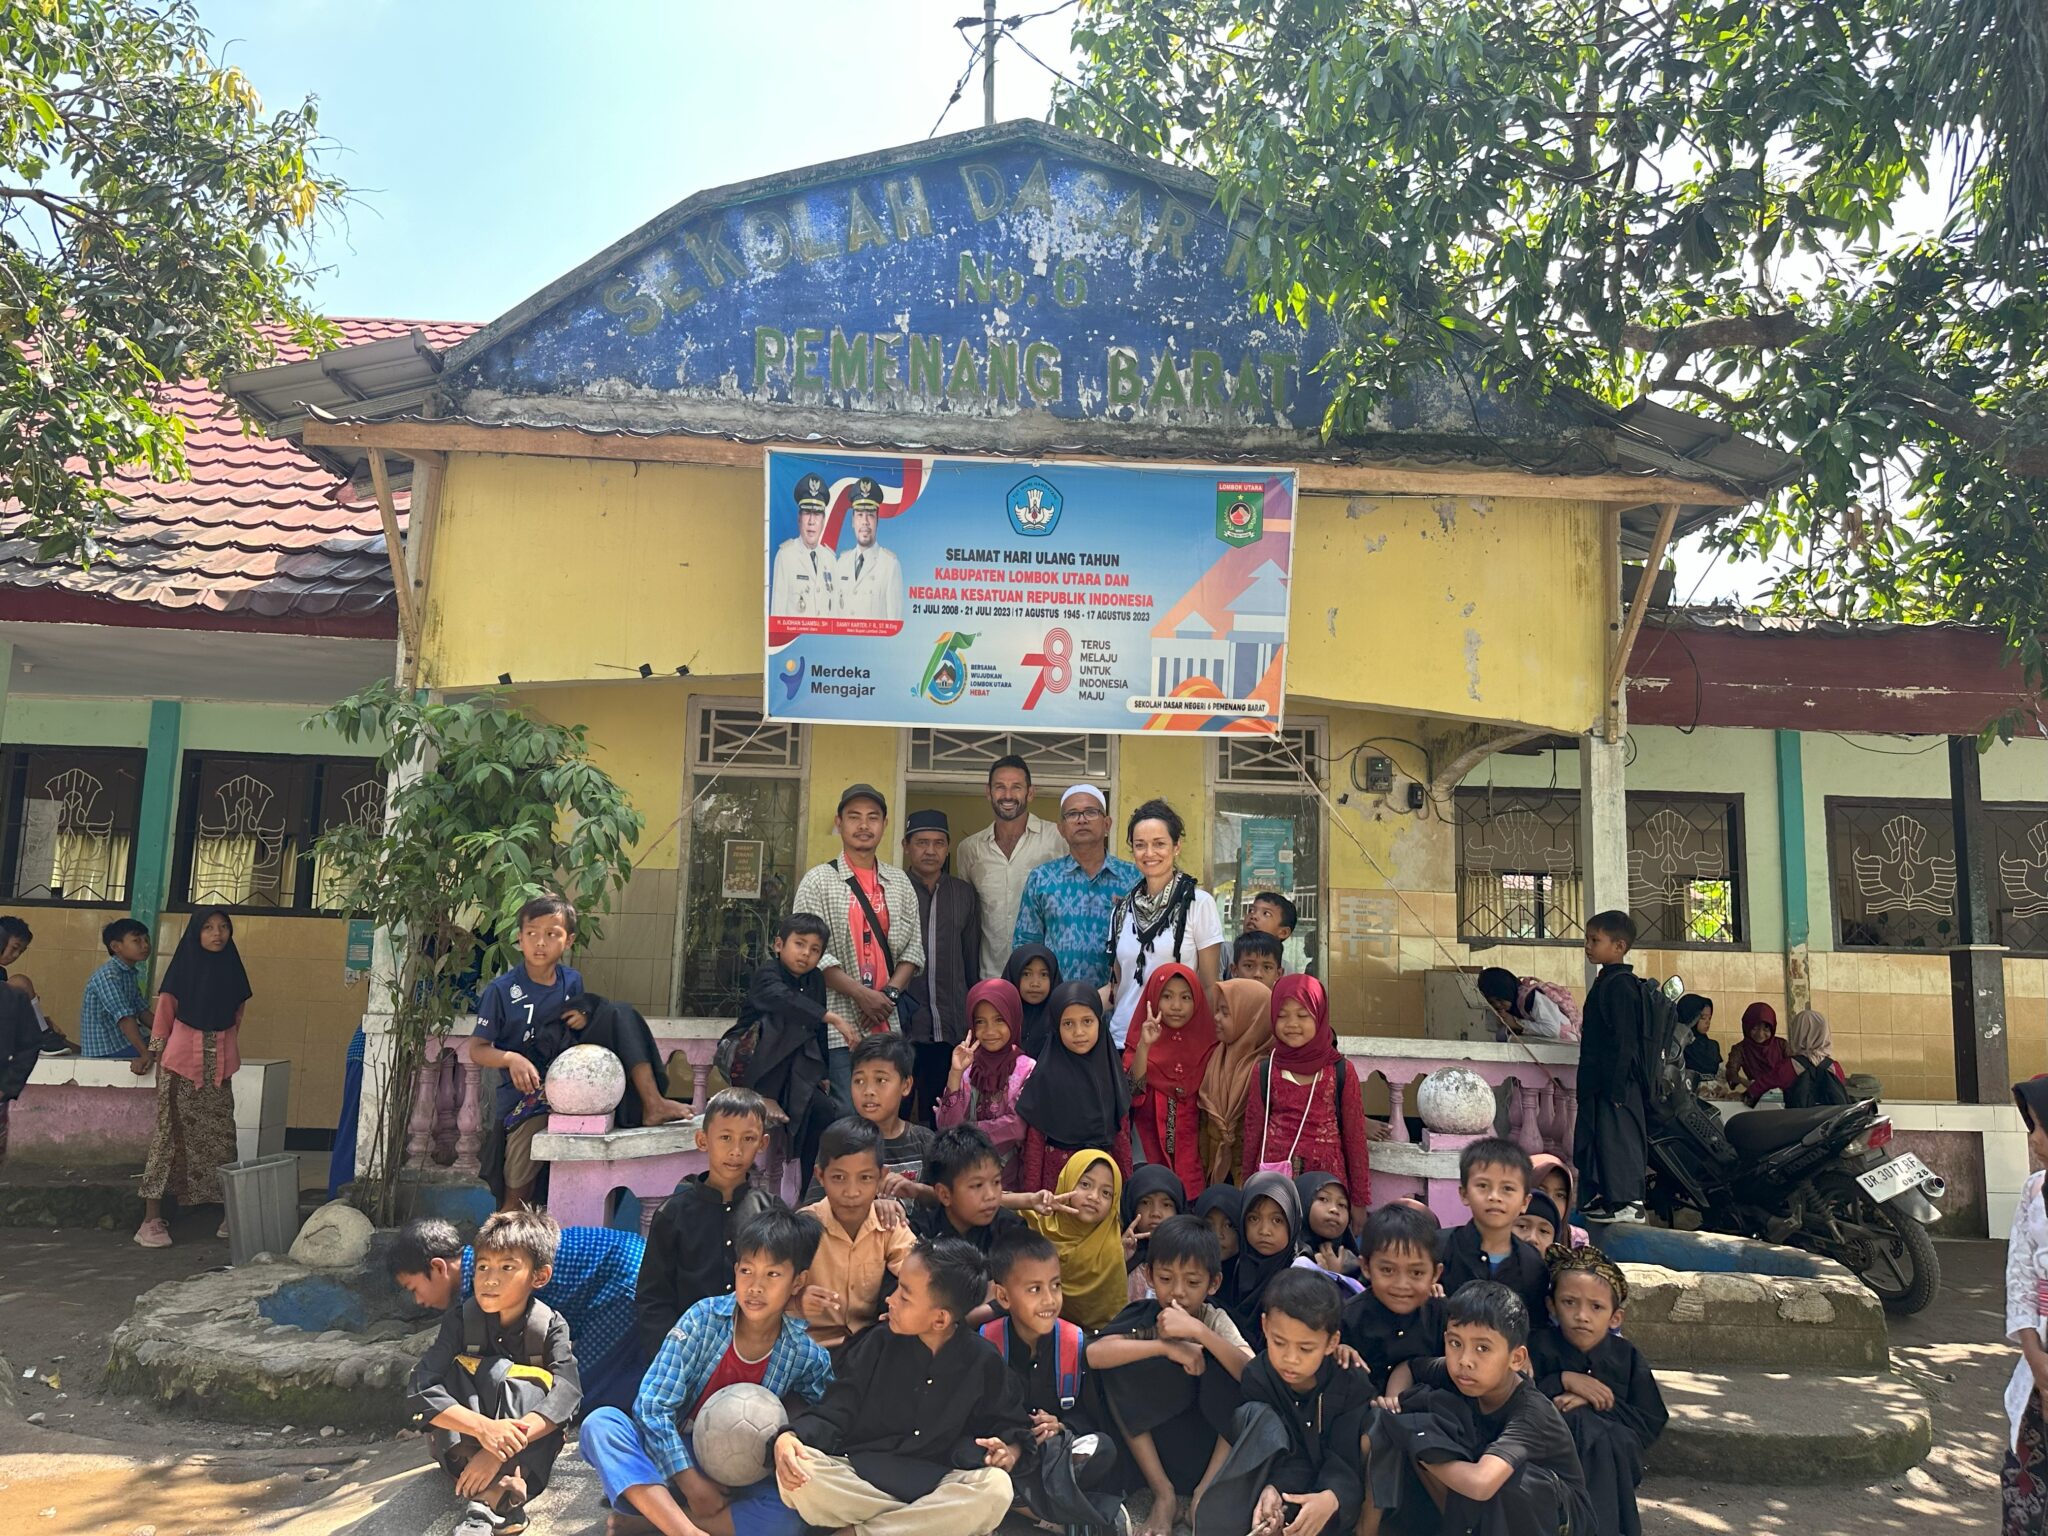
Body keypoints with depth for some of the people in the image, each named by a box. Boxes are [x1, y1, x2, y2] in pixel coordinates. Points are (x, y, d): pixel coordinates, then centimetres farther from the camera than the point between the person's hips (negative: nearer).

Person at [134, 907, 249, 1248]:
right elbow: (165, 1011, -2)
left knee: (221, 1135, 5)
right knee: (171, 1133, -4)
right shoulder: (184, 965, -2)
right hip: (181, 1060, -4)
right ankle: (152, 1218, -1)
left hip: (219, 1063, 4)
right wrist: (158, 1052, -5)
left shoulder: (231, 967, 9)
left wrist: (229, 1052, 11)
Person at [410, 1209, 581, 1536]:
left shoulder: (550, 1326, -13)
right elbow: (422, 1388, -23)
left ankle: (487, 1506, -41)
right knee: (461, 1367, -22)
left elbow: (565, 1396, -27)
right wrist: (483, 1427, -40)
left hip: (527, 1449, -1)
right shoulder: (460, 1319, -11)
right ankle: (505, 1497, -37)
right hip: (462, 1442, 1)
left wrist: (503, 1449, -42)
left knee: (525, 1381, -27)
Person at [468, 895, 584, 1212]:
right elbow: (477, 1050, -9)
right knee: (517, 1194, 3)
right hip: (523, 1100, -4)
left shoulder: (573, 981, 3)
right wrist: (511, 1058, -27)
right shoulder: (502, 990, -10)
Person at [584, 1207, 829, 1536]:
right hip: (675, 1461, 0)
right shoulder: (704, 1318, -11)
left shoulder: (807, 1355, -9)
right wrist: (692, 1484, -20)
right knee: (600, 1424, -25)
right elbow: (652, 1404, -15)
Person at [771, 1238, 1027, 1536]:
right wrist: (788, 1438, -20)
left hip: (936, 1485, -1)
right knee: (796, 1474, -28)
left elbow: (1010, 1424, 10)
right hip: (862, 1476, 1)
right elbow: (833, 1414, 0)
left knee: (995, 1489, -33)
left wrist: (1009, 1451, -14)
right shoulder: (878, 1344, 0)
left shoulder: (983, 1361, -2)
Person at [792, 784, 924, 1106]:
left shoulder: (899, 883, 14)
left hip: (887, 1022, 4)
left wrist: (890, 993, -6)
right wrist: (861, 994, -15)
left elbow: (913, 947, 10)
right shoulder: (819, 880, 1)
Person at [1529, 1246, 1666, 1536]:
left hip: (1613, 1461, 1)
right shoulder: (1538, 1346, -2)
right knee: (1579, 1422, -29)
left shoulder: (1627, 1357, 4)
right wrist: (1562, 1381, -19)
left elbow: (1651, 1424, -5)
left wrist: (1595, 1403, -16)